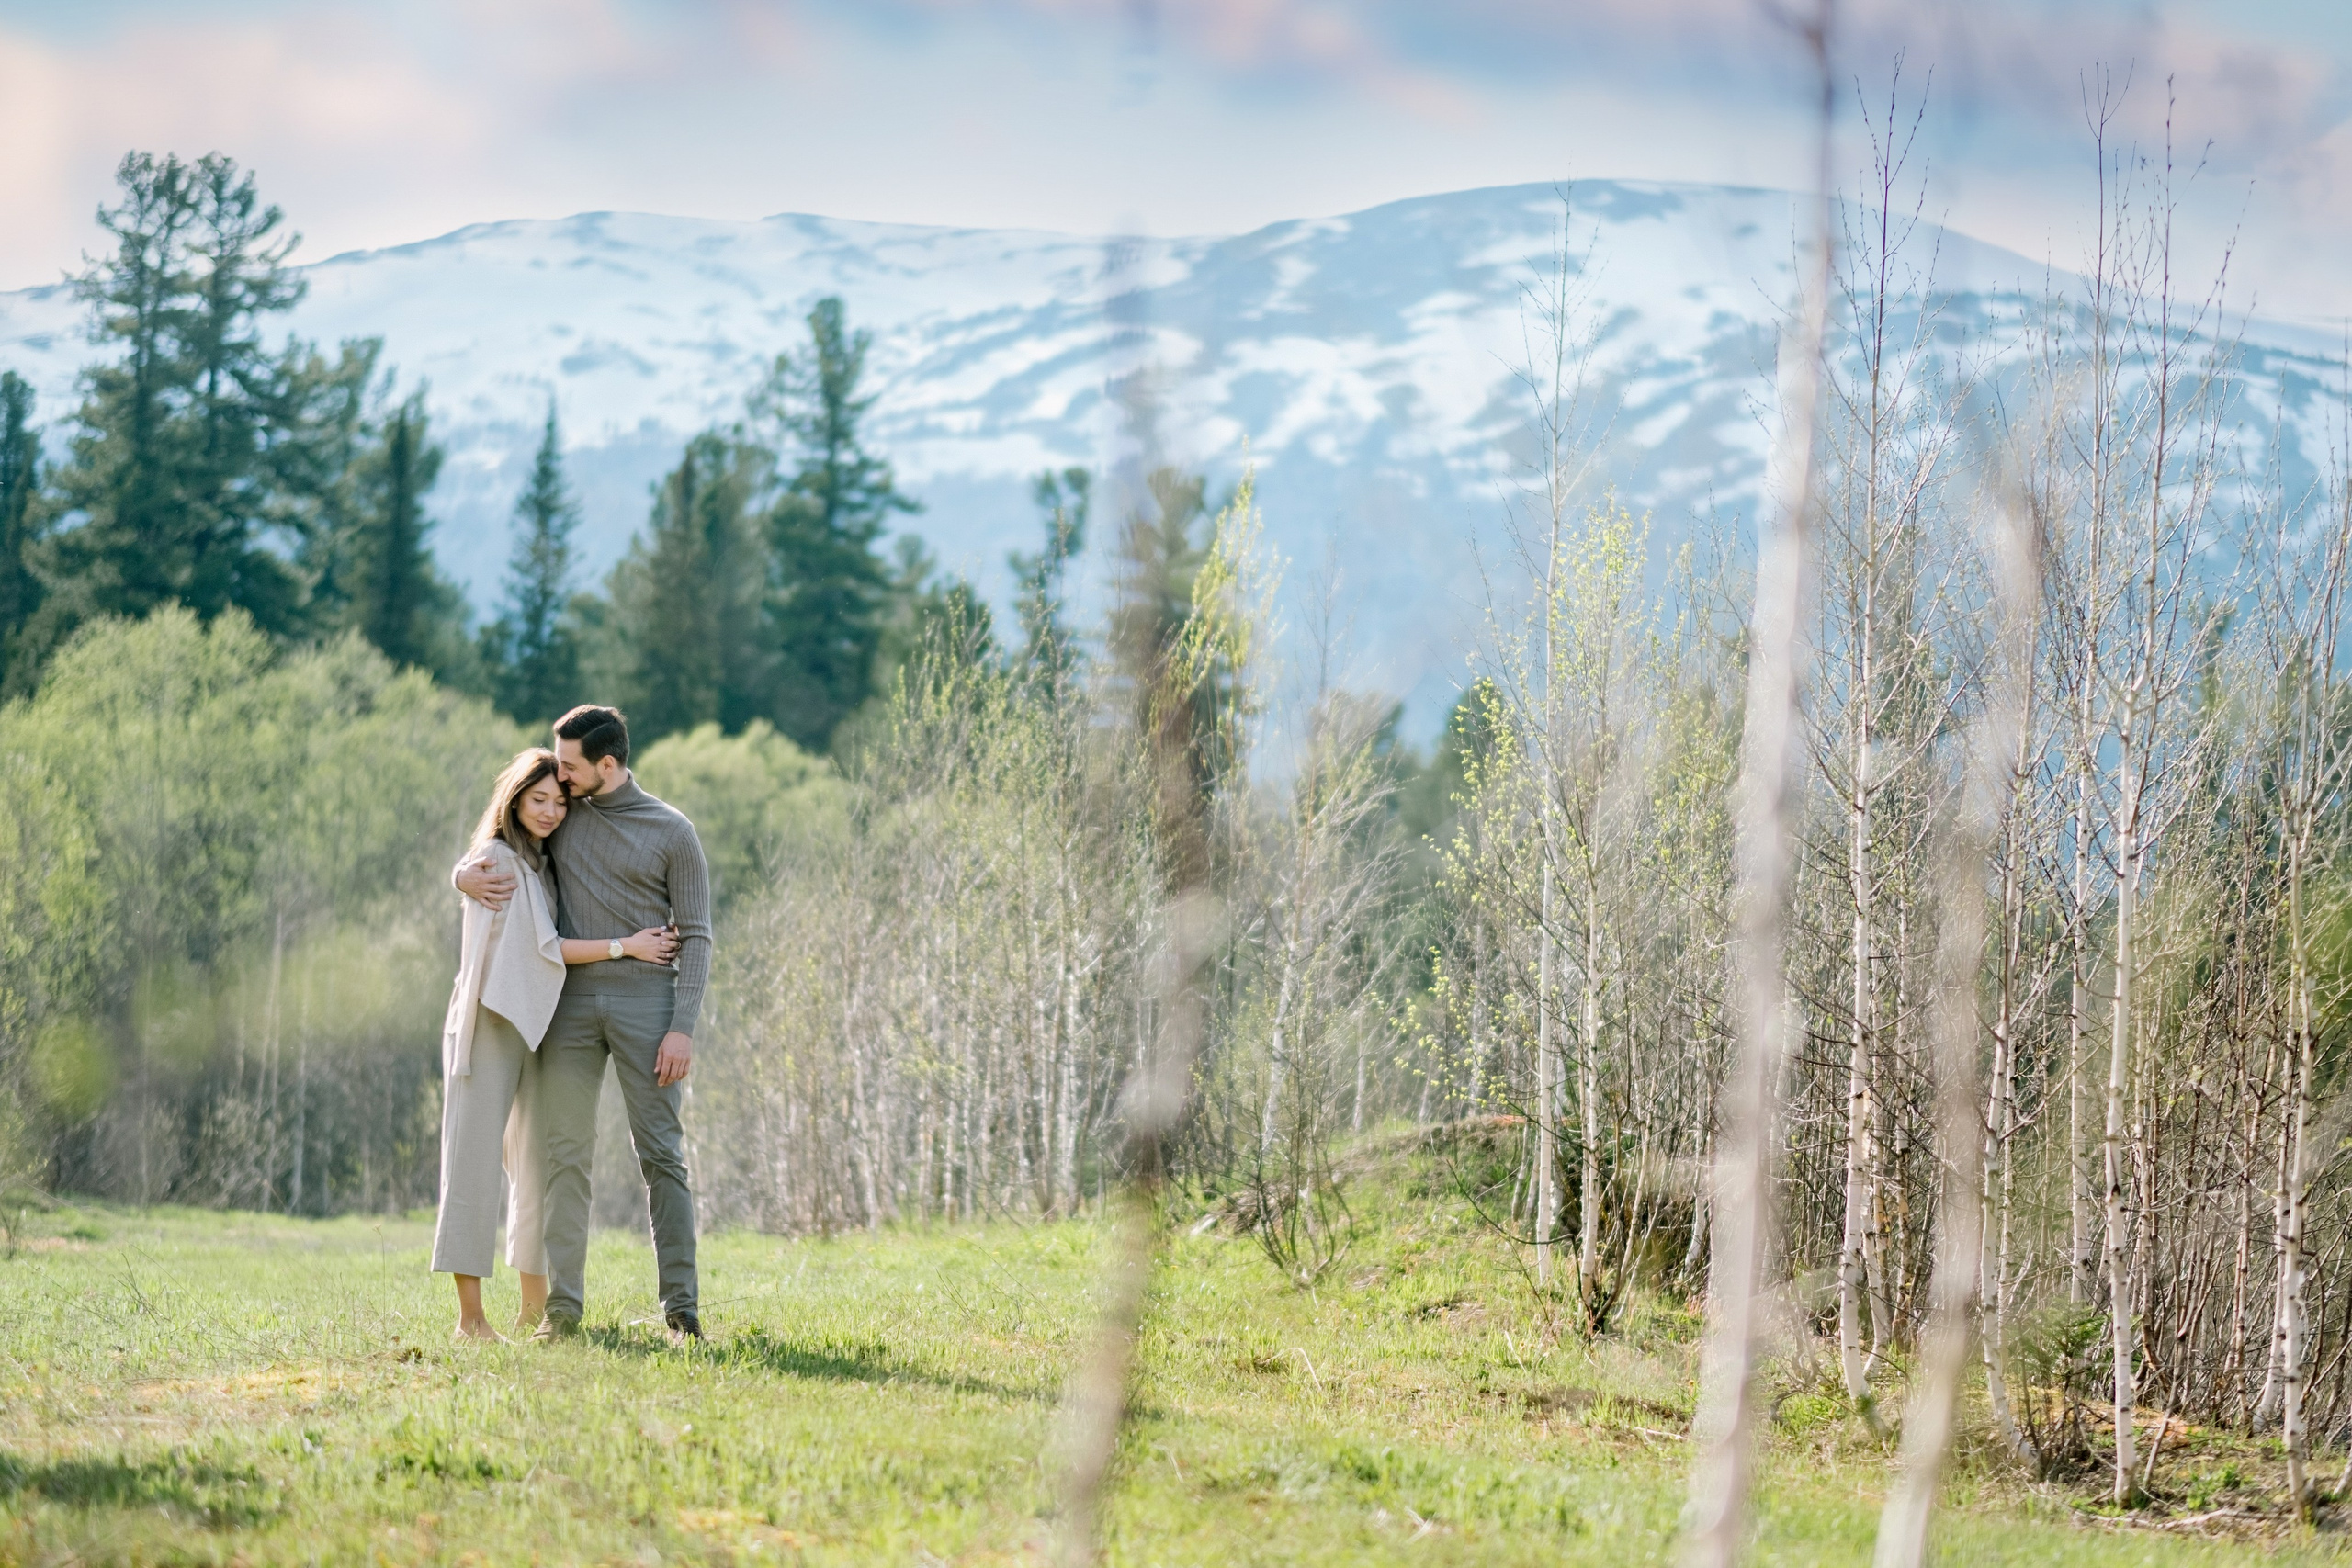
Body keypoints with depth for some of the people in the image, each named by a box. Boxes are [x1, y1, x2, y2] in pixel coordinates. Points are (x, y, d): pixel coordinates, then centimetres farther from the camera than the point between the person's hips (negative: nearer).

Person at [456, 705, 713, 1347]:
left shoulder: (672, 832, 2)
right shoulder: (561, 813, 13)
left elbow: (695, 937, 0)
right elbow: (489, 853, 23)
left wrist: (683, 1028, -10)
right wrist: (466, 875, -3)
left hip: (646, 998, -3)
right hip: (572, 999, 3)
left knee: (662, 1154, -5)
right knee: (566, 1154, -2)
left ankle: (680, 1310, -5)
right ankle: (563, 1309, -2)